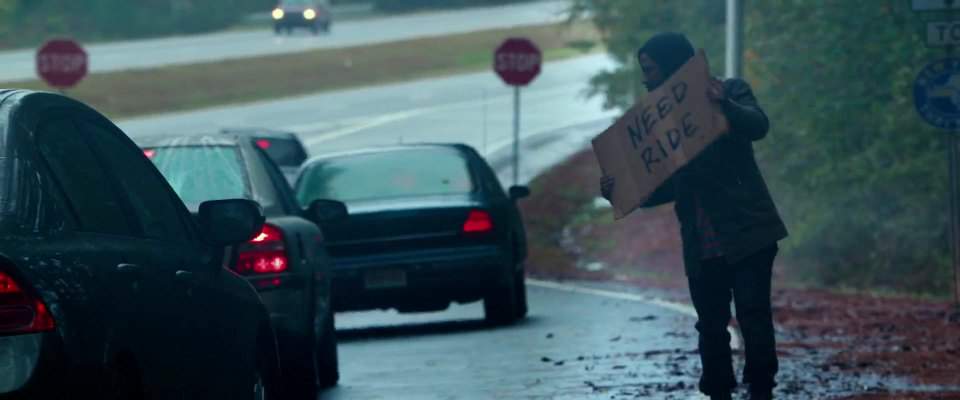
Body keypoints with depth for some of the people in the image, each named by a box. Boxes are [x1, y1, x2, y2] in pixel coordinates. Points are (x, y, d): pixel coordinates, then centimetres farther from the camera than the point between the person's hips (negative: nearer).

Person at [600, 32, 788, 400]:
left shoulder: (730, 92, 0)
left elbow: (757, 126, -20)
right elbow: (667, 186, 16)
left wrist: (724, 104, -40)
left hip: (747, 234, -6)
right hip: (701, 246, 6)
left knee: (754, 319, -8)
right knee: (711, 327, 7)